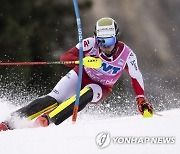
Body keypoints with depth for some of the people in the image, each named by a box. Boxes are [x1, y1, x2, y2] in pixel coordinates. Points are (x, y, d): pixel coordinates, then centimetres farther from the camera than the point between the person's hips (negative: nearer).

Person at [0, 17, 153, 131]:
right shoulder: (91, 43, -24)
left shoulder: (126, 55, -21)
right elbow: (65, 57, -30)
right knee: (53, 100, -23)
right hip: (81, 76, 0)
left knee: (87, 93, -36)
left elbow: (136, 78, -8)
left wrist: (142, 101, -17)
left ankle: (48, 119, -45)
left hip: (101, 89, 0)